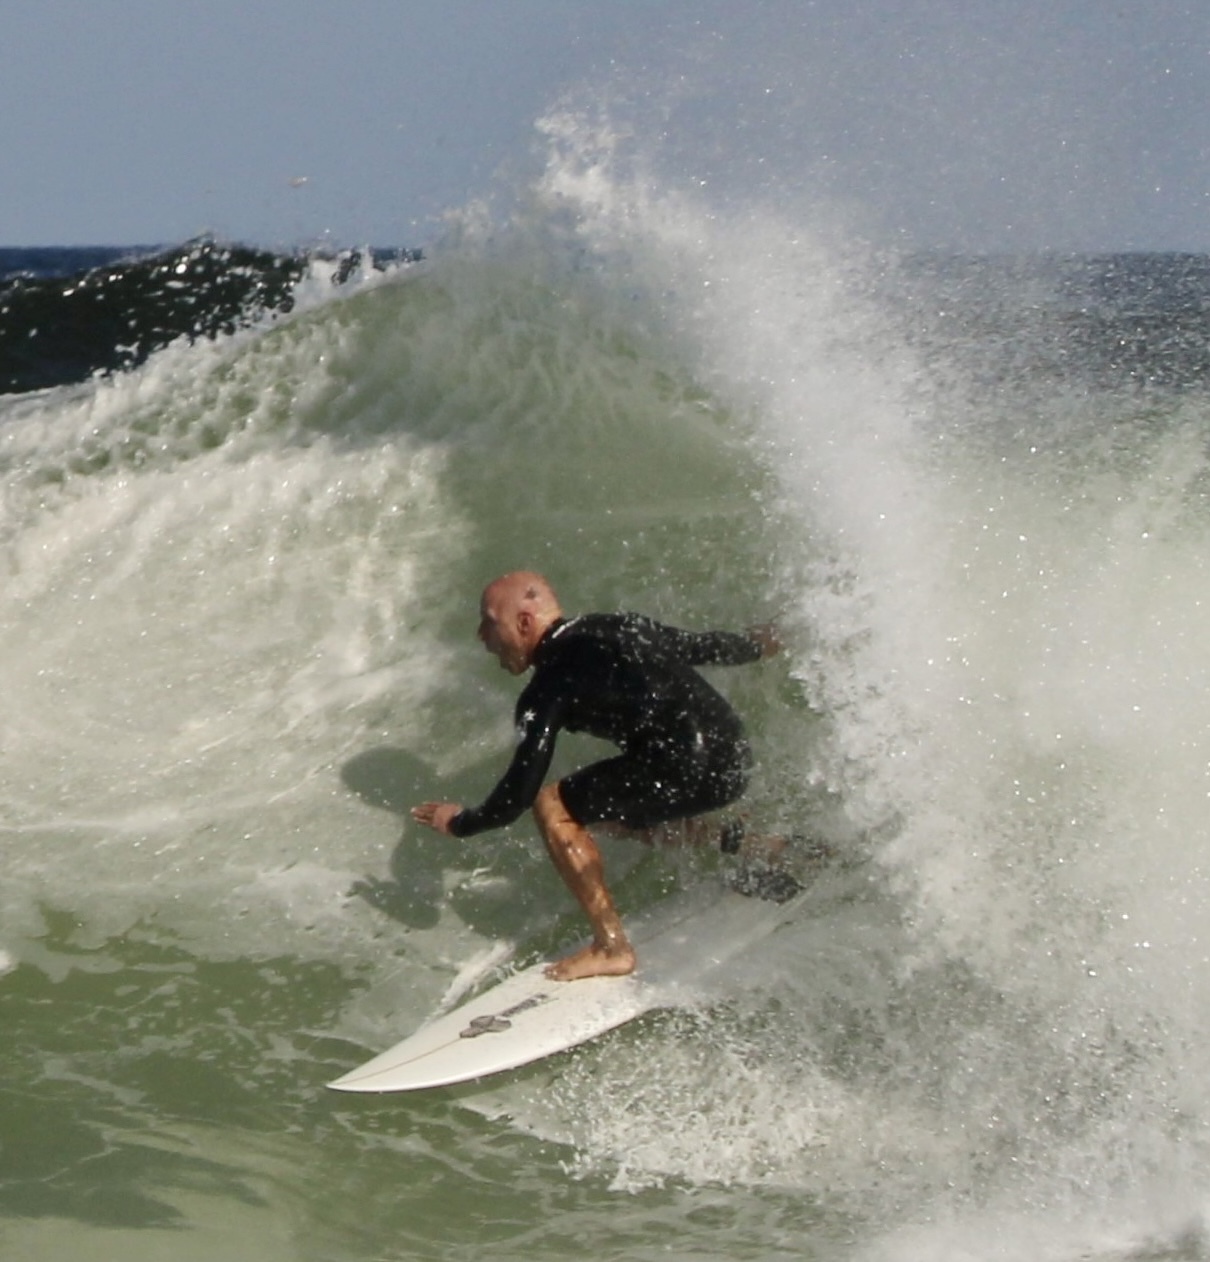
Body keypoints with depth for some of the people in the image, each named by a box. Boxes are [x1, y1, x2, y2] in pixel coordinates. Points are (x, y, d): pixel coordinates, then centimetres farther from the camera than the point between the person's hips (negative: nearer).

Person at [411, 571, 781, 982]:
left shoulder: (549, 686, -5)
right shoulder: (619, 627, 16)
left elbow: (519, 793, -7)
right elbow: (703, 645, 28)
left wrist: (460, 823, 11)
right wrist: (756, 645, 49)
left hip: (692, 772, -9)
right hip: (735, 757, 9)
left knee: (552, 806, 1)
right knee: (617, 804, 32)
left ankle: (611, 947, 3)